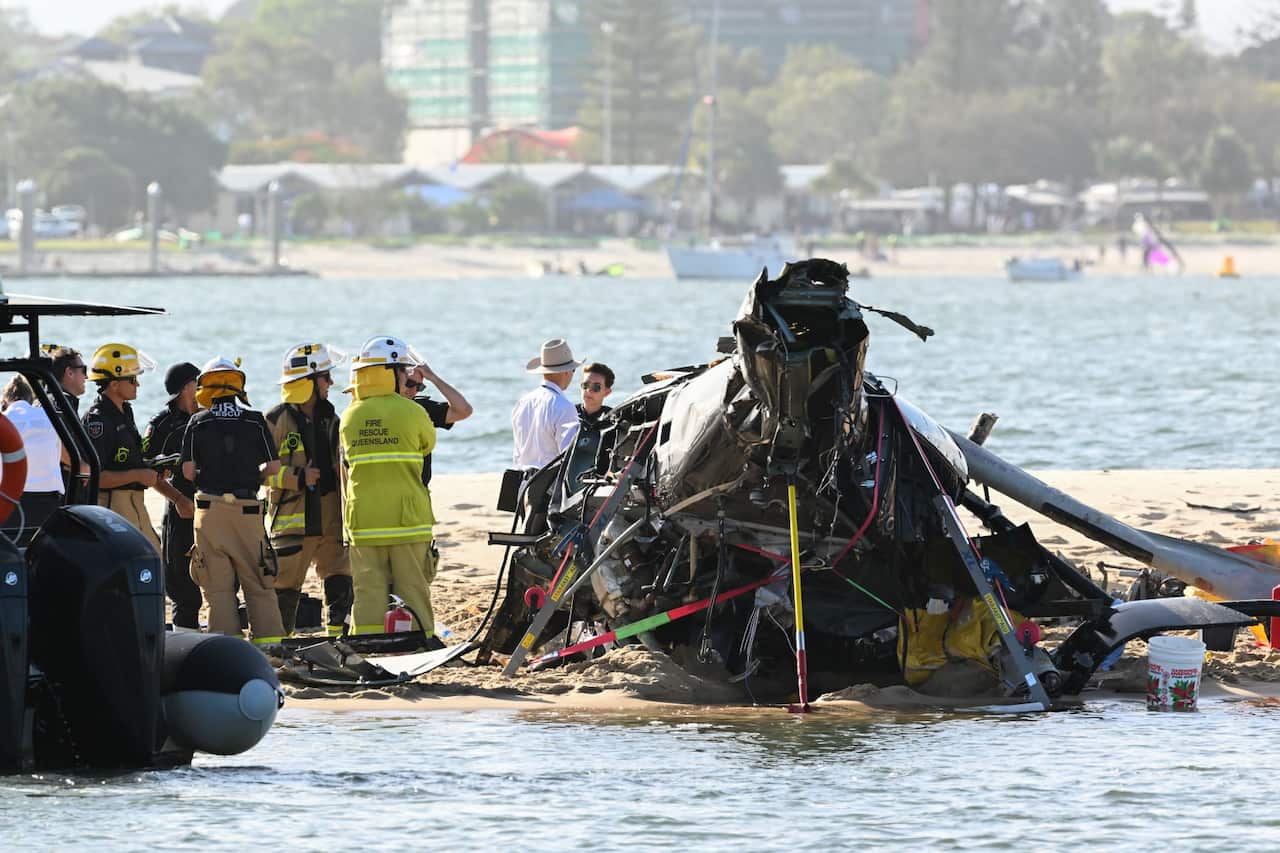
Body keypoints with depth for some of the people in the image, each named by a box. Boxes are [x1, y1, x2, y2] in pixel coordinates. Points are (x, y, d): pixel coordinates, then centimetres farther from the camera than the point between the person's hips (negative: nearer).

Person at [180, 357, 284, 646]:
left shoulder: (198, 423, 1)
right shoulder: (255, 421, 1)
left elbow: (188, 471, -1)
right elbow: (274, 467, 2)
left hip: (210, 508, 0)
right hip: (247, 509, 0)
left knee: (217, 587, 3)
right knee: (258, 583, 7)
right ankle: (269, 639, 4)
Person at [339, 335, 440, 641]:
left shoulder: (349, 417, 5)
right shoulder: (411, 412, -6)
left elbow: (346, 468, 13)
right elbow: (428, 444, 13)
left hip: (362, 523, 3)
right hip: (407, 521, -3)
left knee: (368, 590, 4)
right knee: (413, 590, 4)